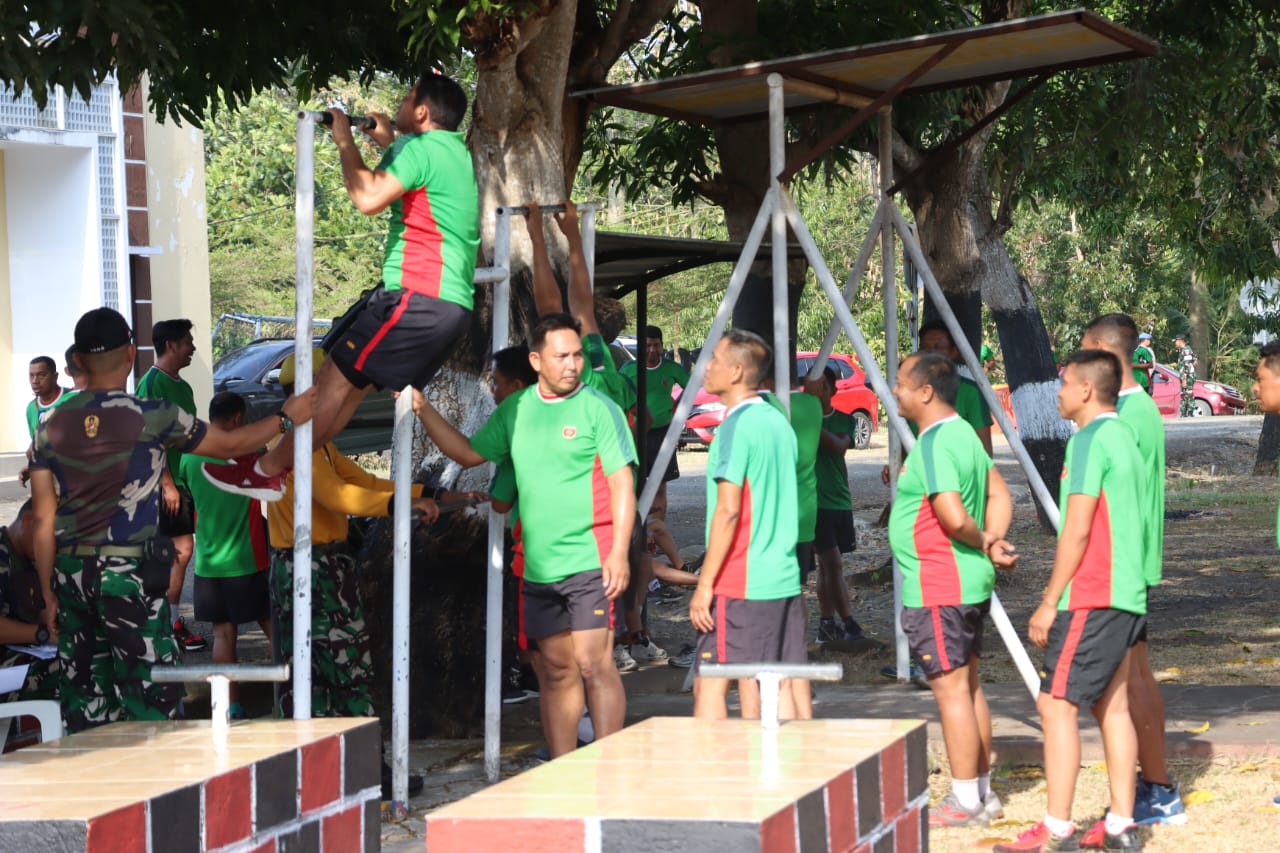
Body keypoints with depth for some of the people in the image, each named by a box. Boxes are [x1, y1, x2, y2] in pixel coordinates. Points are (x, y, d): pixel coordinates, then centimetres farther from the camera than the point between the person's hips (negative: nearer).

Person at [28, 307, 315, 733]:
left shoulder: (51, 425, 5)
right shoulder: (151, 416, -7)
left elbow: (43, 521, 6)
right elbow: (229, 445, 6)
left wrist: (49, 595, 12)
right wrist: (286, 418, 19)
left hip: (71, 573, 5)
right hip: (129, 573, -5)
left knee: (85, 712, 9)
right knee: (151, 699, 1)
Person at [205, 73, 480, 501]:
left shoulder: (420, 147, -9)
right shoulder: (457, 152, 21)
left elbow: (369, 198, -23)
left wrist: (345, 141, -8)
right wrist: (389, 144, 35)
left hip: (418, 294, -10)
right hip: (454, 302, 10)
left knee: (337, 376, -7)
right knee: (353, 382, 12)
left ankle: (265, 472, -3)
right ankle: (280, 462, 15)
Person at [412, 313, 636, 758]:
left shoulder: (598, 408, -5)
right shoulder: (515, 409, 11)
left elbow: (622, 484, -8)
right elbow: (469, 454, 19)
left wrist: (619, 553, -16)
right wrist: (424, 410, 10)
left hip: (590, 563, -6)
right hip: (539, 567, 6)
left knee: (593, 663, -10)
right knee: (556, 671, 10)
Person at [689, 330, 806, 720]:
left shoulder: (736, 426, -13)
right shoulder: (779, 422, 13)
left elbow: (728, 511, -18)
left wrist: (705, 583, -16)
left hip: (739, 585, -8)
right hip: (784, 579, 8)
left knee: (710, 685, -4)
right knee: (779, 686, 9)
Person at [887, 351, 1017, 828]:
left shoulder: (935, 445, -19)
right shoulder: (963, 434, 13)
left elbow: (954, 518, -27)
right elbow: (999, 495, 16)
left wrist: (982, 542, -9)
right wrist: (993, 541, 2)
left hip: (939, 586, -10)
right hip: (970, 581, 10)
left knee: (950, 688, -4)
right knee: (968, 685, 15)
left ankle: (966, 802, 1)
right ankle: (982, 793, 22)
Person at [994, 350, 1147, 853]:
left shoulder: (1090, 439, -13)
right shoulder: (1124, 438, 16)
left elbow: (1077, 533, -17)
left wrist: (1049, 602, -12)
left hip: (1091, 598, -9)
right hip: (1126, 595, 9)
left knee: (1056, 703, -7)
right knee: (1112, 706, 10)